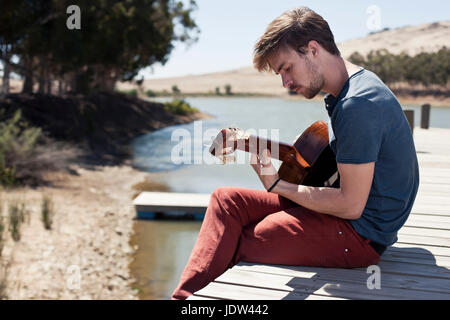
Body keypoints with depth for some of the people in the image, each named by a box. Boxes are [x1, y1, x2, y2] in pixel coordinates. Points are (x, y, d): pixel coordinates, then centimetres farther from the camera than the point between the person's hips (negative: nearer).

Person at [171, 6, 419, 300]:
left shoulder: (358, 104, -24)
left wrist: (278, 185, -12)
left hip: (360, 232, -10)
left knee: (229, 246, -9)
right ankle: (185, 296, -6)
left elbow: (351, 205, -24)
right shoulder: (354, 86, 8)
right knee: (226, 199, 0)